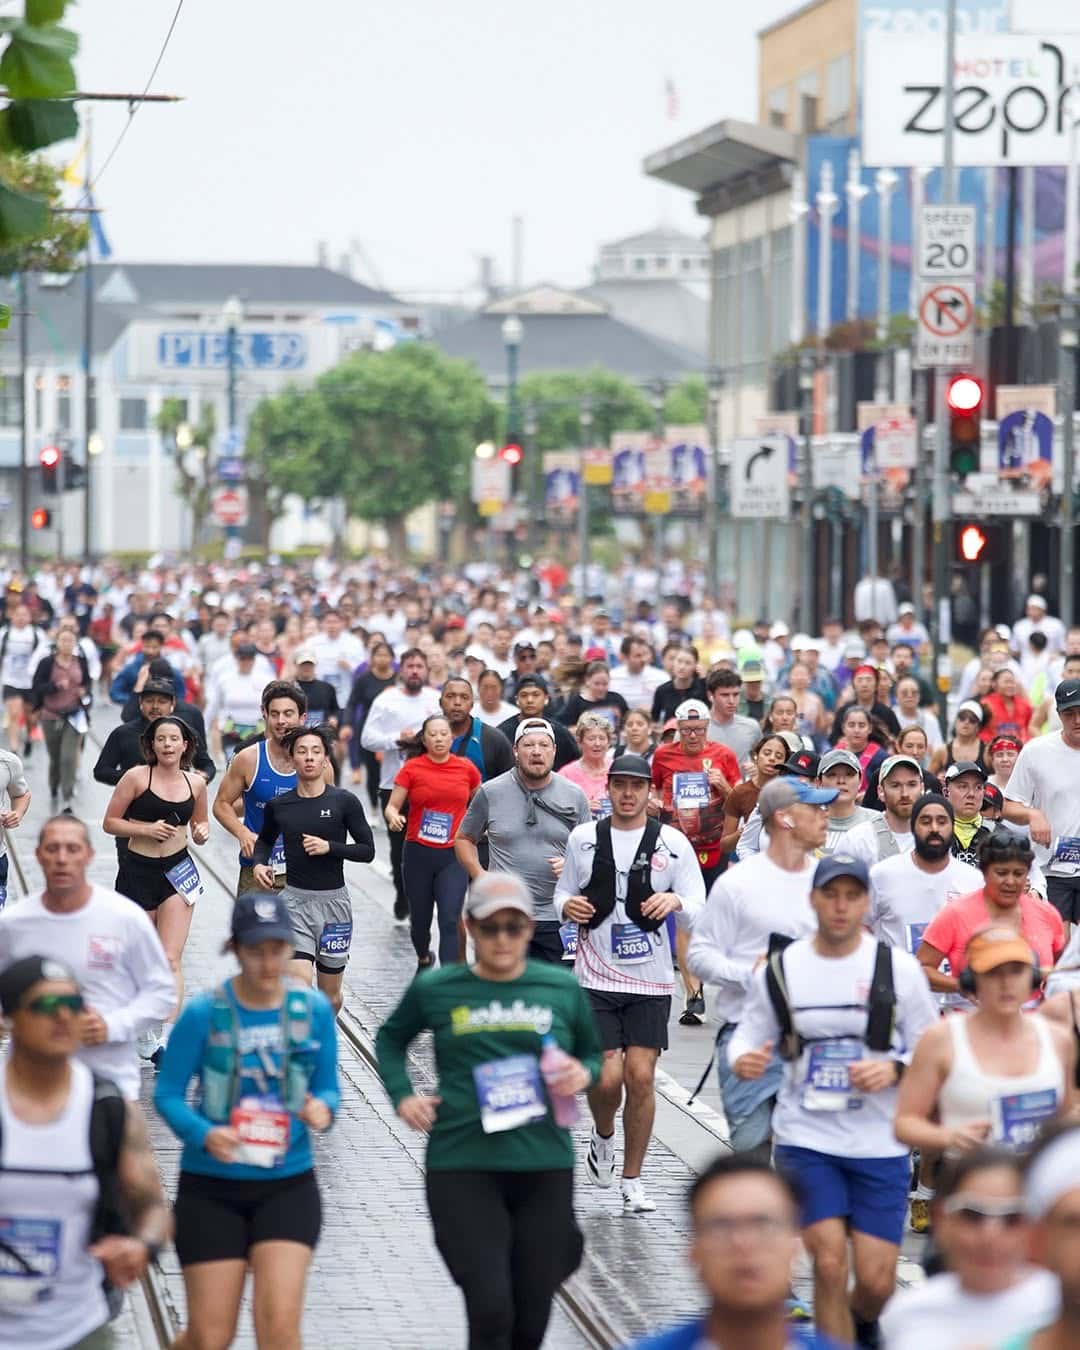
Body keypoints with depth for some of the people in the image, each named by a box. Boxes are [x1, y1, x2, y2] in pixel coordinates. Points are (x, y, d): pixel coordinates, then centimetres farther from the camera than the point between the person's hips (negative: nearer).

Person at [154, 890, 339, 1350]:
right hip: (211, 1188, -2)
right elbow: (167, 1094, -6)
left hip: (288, 1186, 2)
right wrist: (205, 1135, -26)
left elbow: (327, 1088, 6)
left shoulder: (313, 1009, -2)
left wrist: (322, 1110, -18)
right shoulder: (204, 1014, -10)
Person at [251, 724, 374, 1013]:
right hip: (295, 900, 0)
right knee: (299, 986, -19)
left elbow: (367, 850, -2)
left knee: (330, 996, 12)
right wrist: (258, 864, 0)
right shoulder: (278, 806, 2)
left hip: (333, 900, 0)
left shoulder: (345, 801, -4)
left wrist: (329, 847, -16)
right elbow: (265, 840, 21)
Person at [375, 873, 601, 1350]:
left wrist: (583, 1074, -4)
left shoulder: (563, 989, 5)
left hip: (544, 1166, 2)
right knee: (490, 1311, -13)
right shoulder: (435, 989, 3)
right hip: (463, 1167, -2)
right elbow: (391, 1039, 21)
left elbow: (592, 1055, 19)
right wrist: (402, 1096, 5)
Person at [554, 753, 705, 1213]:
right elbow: (563, 895, 16)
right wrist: (567, 906, -8)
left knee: (641, 1076, -5)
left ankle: (632, 1181, 9)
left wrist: (676, 901, -21)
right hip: (596, 980, 0)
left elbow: (697, 916, 0)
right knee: (606, 1076, -9)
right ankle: (602, 1135, 26)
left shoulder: (672, 843, 1)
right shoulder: (583, 838, 6)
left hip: (650, 983, 0)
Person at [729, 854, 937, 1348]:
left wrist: (894, 1070, -17)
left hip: (880, 1143, 0)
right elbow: (748, 1033, 9)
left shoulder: (898, 968, -2)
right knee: (829, 1263, -12)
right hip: (805, 1139, 0)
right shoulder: (779, 969, 0)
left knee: (876, 1279, 0)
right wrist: (742, 1060, -14)